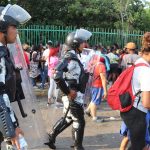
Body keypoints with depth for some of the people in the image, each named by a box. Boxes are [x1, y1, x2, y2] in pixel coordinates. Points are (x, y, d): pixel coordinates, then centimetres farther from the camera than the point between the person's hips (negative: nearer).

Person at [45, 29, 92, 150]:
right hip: (73, 96, -9)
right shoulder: (71, 58, -21)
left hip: (74, 95, 9)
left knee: (68, 119, 22)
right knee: (79, 121, 5)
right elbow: (57, 76, -33)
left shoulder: (72, 56, 10)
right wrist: (68, 92, -24)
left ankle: (50, 138, 31)